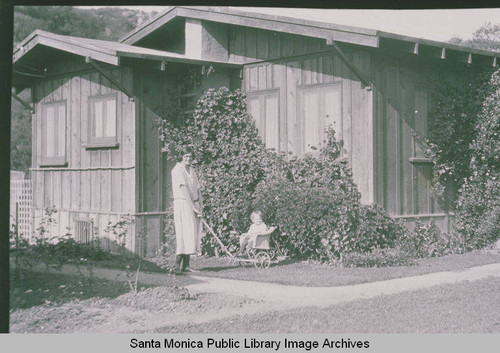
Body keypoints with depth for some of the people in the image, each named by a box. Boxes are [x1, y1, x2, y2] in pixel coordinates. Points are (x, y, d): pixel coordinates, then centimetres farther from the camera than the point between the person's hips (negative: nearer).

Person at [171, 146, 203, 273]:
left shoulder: (191, 170, 18)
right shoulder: (177, 170, -5)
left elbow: (197, 189, 14)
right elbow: (183, 189, -13)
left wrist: (200, 205, 1)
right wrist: (192, 206, -16)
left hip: (193, 205, 8)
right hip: (183, 204, -8)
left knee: (193, 233, 3)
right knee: (184, 233, -14)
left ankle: (186, 265, 7)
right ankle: (178, 265, -15)